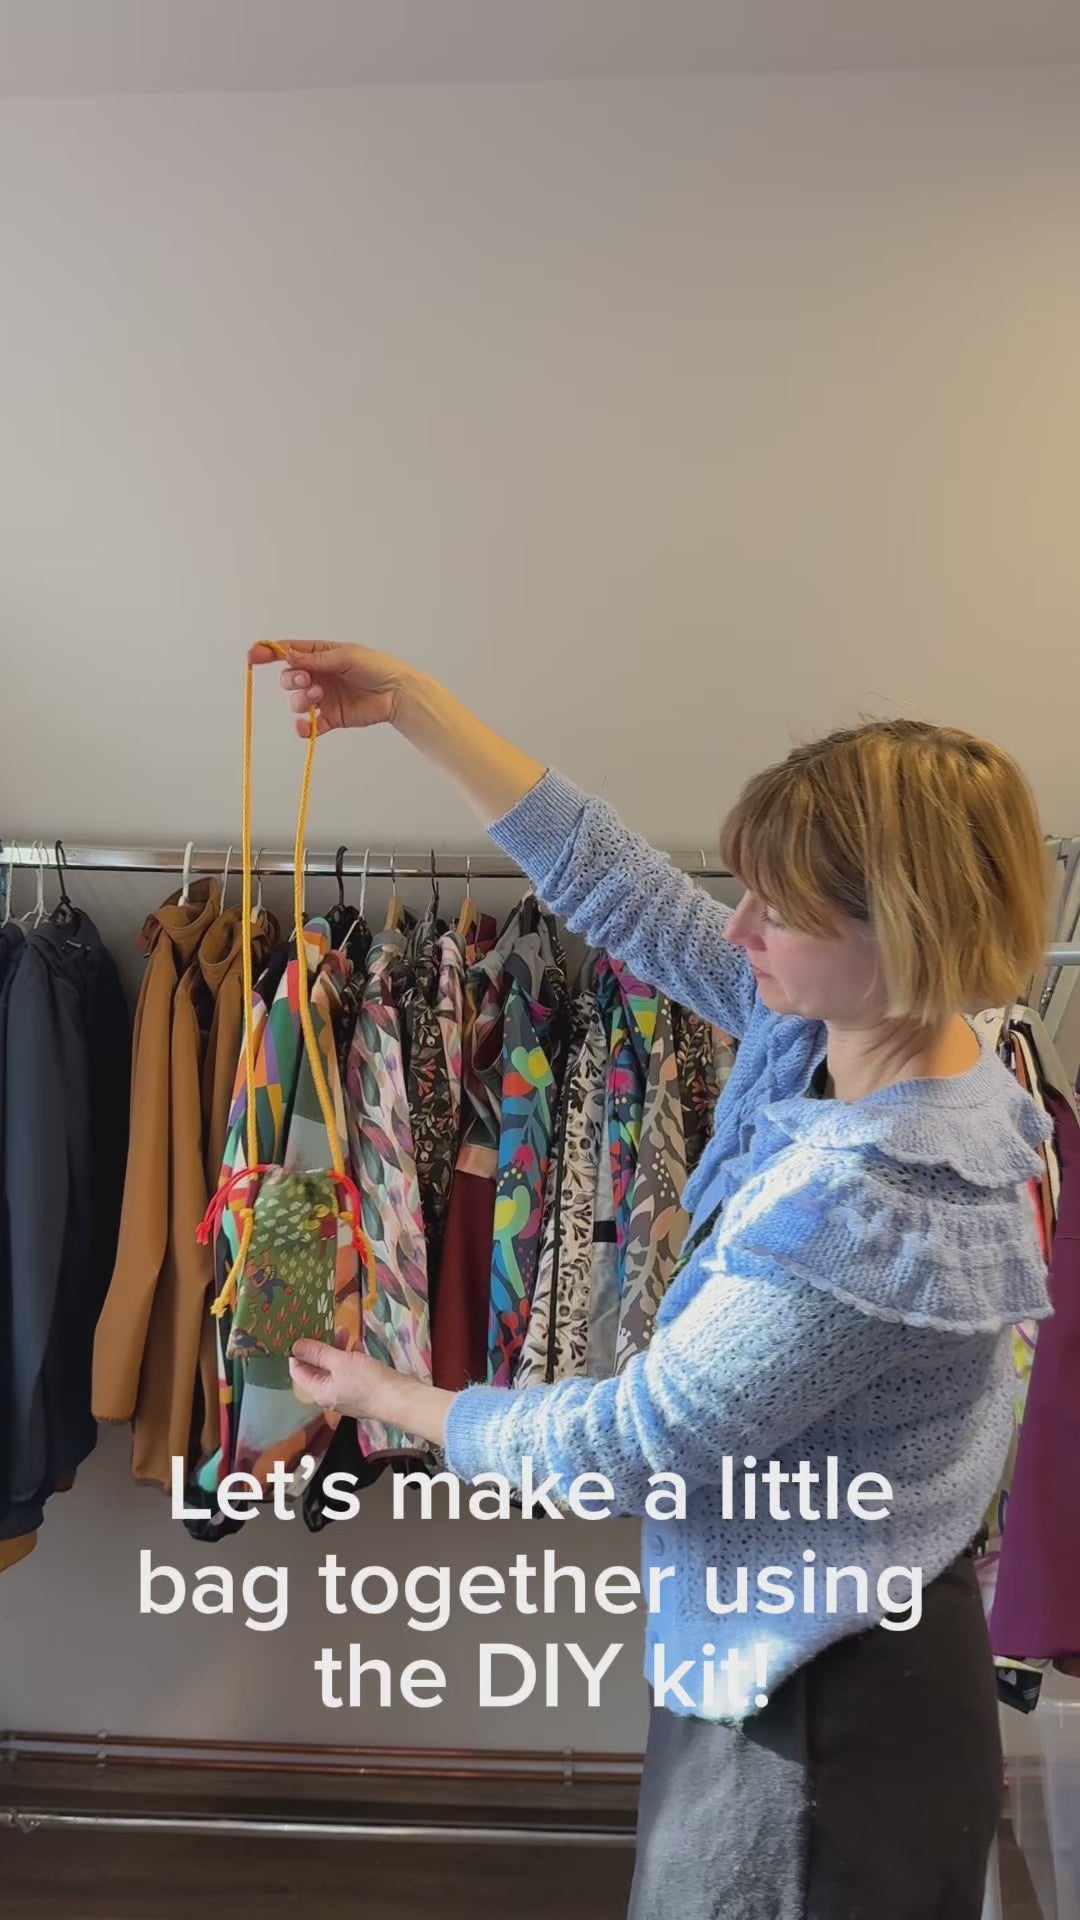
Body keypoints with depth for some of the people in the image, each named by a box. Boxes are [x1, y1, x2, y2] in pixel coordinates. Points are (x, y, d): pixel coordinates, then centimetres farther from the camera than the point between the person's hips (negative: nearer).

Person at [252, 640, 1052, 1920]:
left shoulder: (870, 1212, -35)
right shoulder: (831, 1028, -11)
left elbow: (628, 1448, -25)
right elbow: (626, 895, -6)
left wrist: (391, 1400, -9)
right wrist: (412, 706, -4)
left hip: (824, 1702, -8)